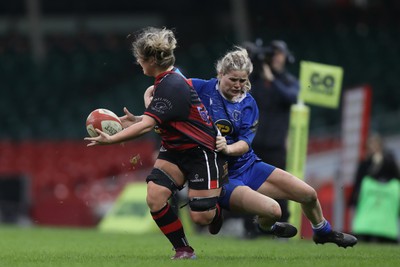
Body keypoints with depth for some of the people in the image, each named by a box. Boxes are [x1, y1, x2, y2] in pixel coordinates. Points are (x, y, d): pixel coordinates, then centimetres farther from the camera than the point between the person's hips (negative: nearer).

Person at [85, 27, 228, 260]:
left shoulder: (172, 87, -26)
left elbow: (147, 125, -34)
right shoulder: (167, 79, 4)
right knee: (155, 197, -14)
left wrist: (111, 140, -36)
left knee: (201, 217, -8)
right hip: (175, 150, 8)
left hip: (202, 151, -8)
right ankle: (183, 249, 0)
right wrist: (135, 120, -1)